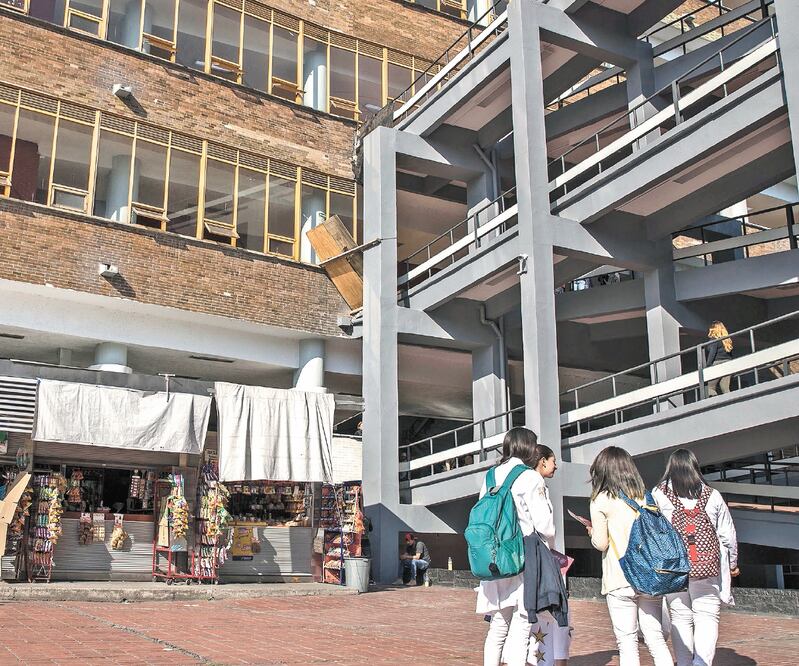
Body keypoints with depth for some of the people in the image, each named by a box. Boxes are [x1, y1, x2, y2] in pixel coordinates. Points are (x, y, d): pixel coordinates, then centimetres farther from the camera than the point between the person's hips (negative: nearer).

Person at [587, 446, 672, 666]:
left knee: (627, 642, 1)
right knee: (656, 639, 9)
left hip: (619, 580, -4)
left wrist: (593, 532, 14)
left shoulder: (601, 500, -5)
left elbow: (600, 543, -6)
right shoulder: (645, 497, 9)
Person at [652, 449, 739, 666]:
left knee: (680, 618, 10)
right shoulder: (712, 495, 4)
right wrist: (732, 564, 22)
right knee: (707, 617, 2)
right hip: (707, 567, 0)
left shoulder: (658, 495, 0)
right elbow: (728, 534, 9)